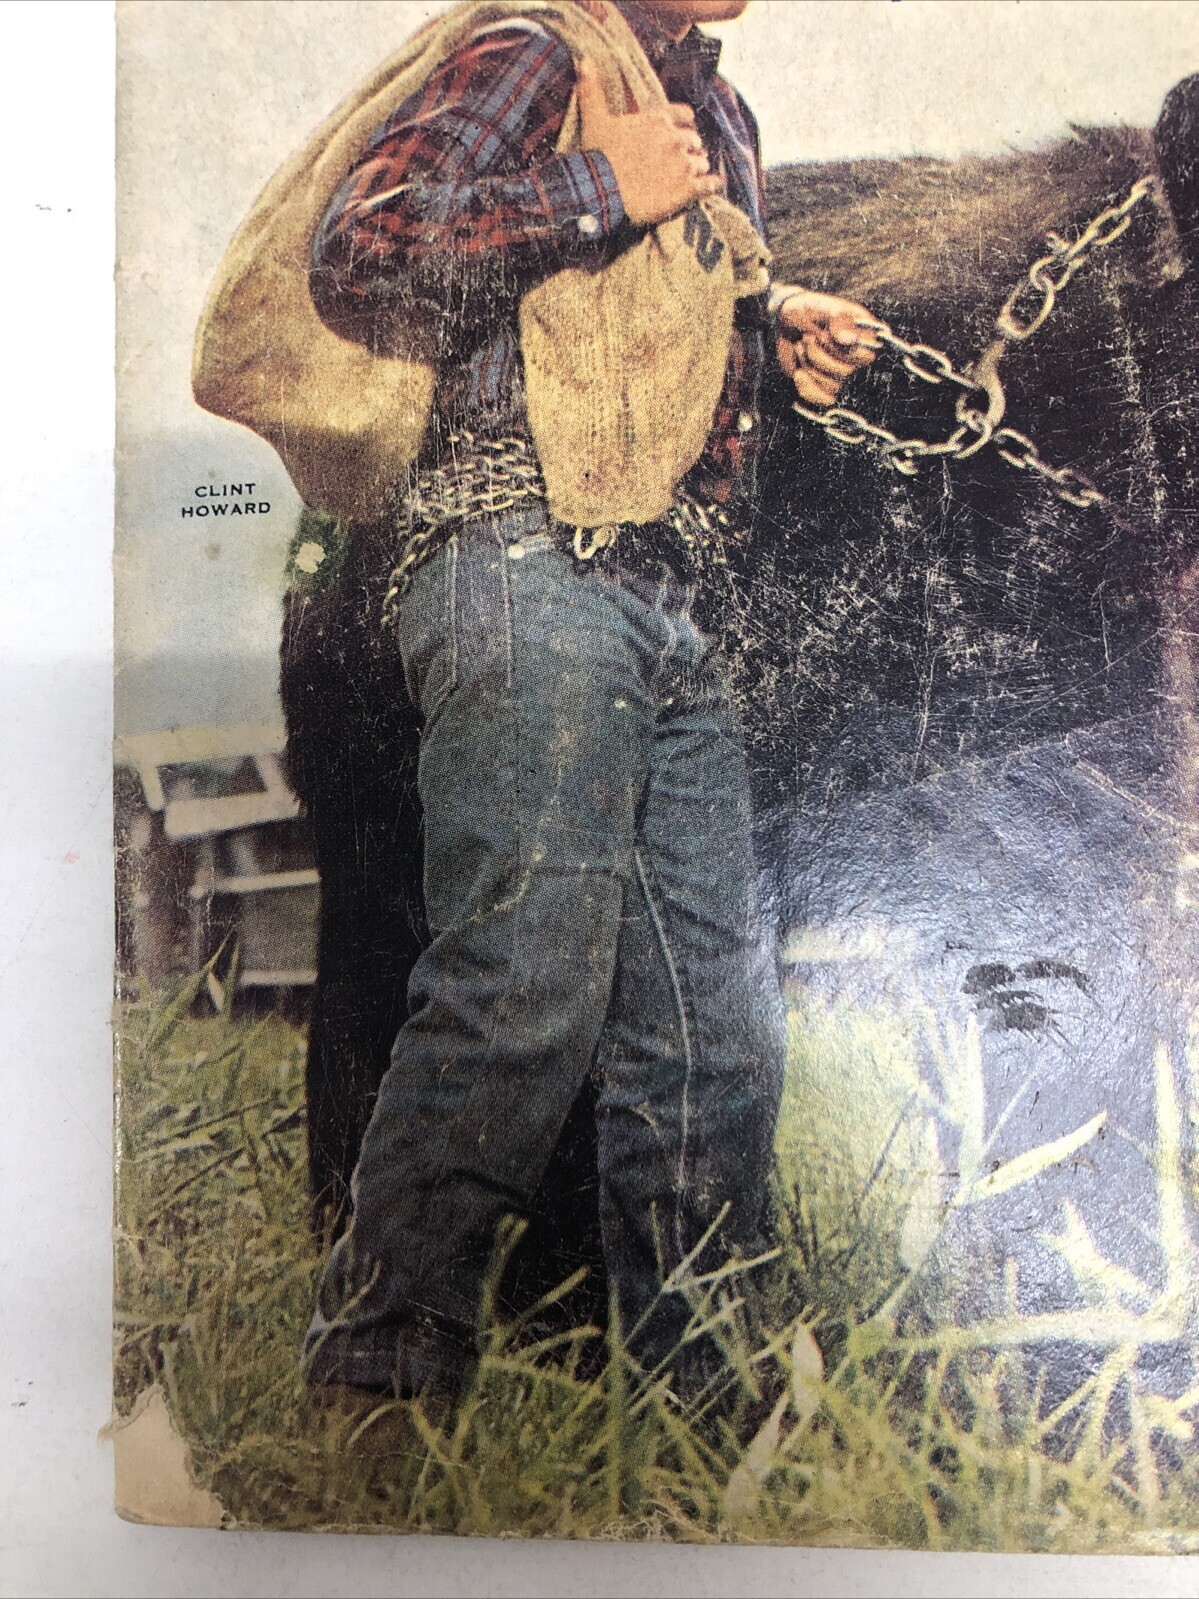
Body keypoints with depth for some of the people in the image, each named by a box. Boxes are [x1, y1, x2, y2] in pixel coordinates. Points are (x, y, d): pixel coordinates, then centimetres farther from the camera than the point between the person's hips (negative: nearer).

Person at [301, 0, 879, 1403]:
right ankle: (377, 1372, 2)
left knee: (716, 1027, 5)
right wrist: (605, 188, -6)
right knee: (529, 981, -15)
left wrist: (778, 329, 18)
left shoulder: (724, 116, 31)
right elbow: (359, 257, -9)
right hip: (529, 565, -8)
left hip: (670, 612, 8)